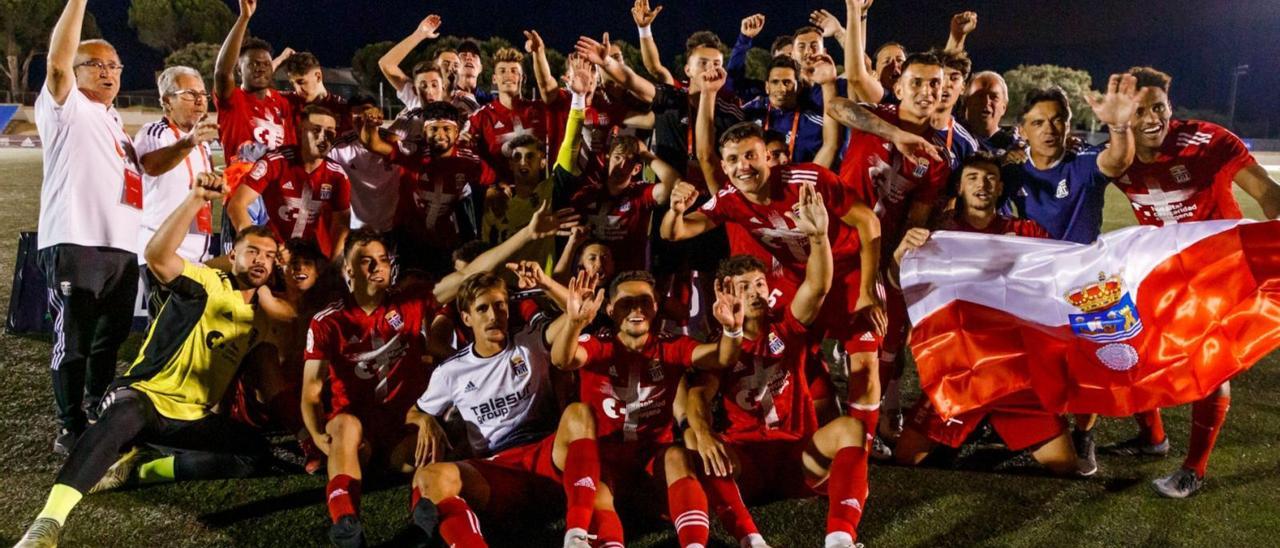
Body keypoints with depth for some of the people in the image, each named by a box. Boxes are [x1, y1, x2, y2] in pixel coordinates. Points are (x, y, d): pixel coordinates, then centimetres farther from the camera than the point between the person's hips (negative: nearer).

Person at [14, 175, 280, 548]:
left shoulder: (261, 315, 13)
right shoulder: (207, 284, -6)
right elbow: (157, 254, -26)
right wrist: (196, 199, -37)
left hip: (193, 418, 6)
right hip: (145, 395, -5)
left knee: (255, 453, -18)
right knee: (125, 416, -41)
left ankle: (136, 470, -15)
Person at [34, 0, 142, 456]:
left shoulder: (113, 119, 24)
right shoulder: (67, 107, -1)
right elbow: (57, 61, -19)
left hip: (121, 246, 8)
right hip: (74, 245, -8)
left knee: (109, 341, 17)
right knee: (73, 343, -2)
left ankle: (101, 419, 31)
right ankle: (71, 430, 6)